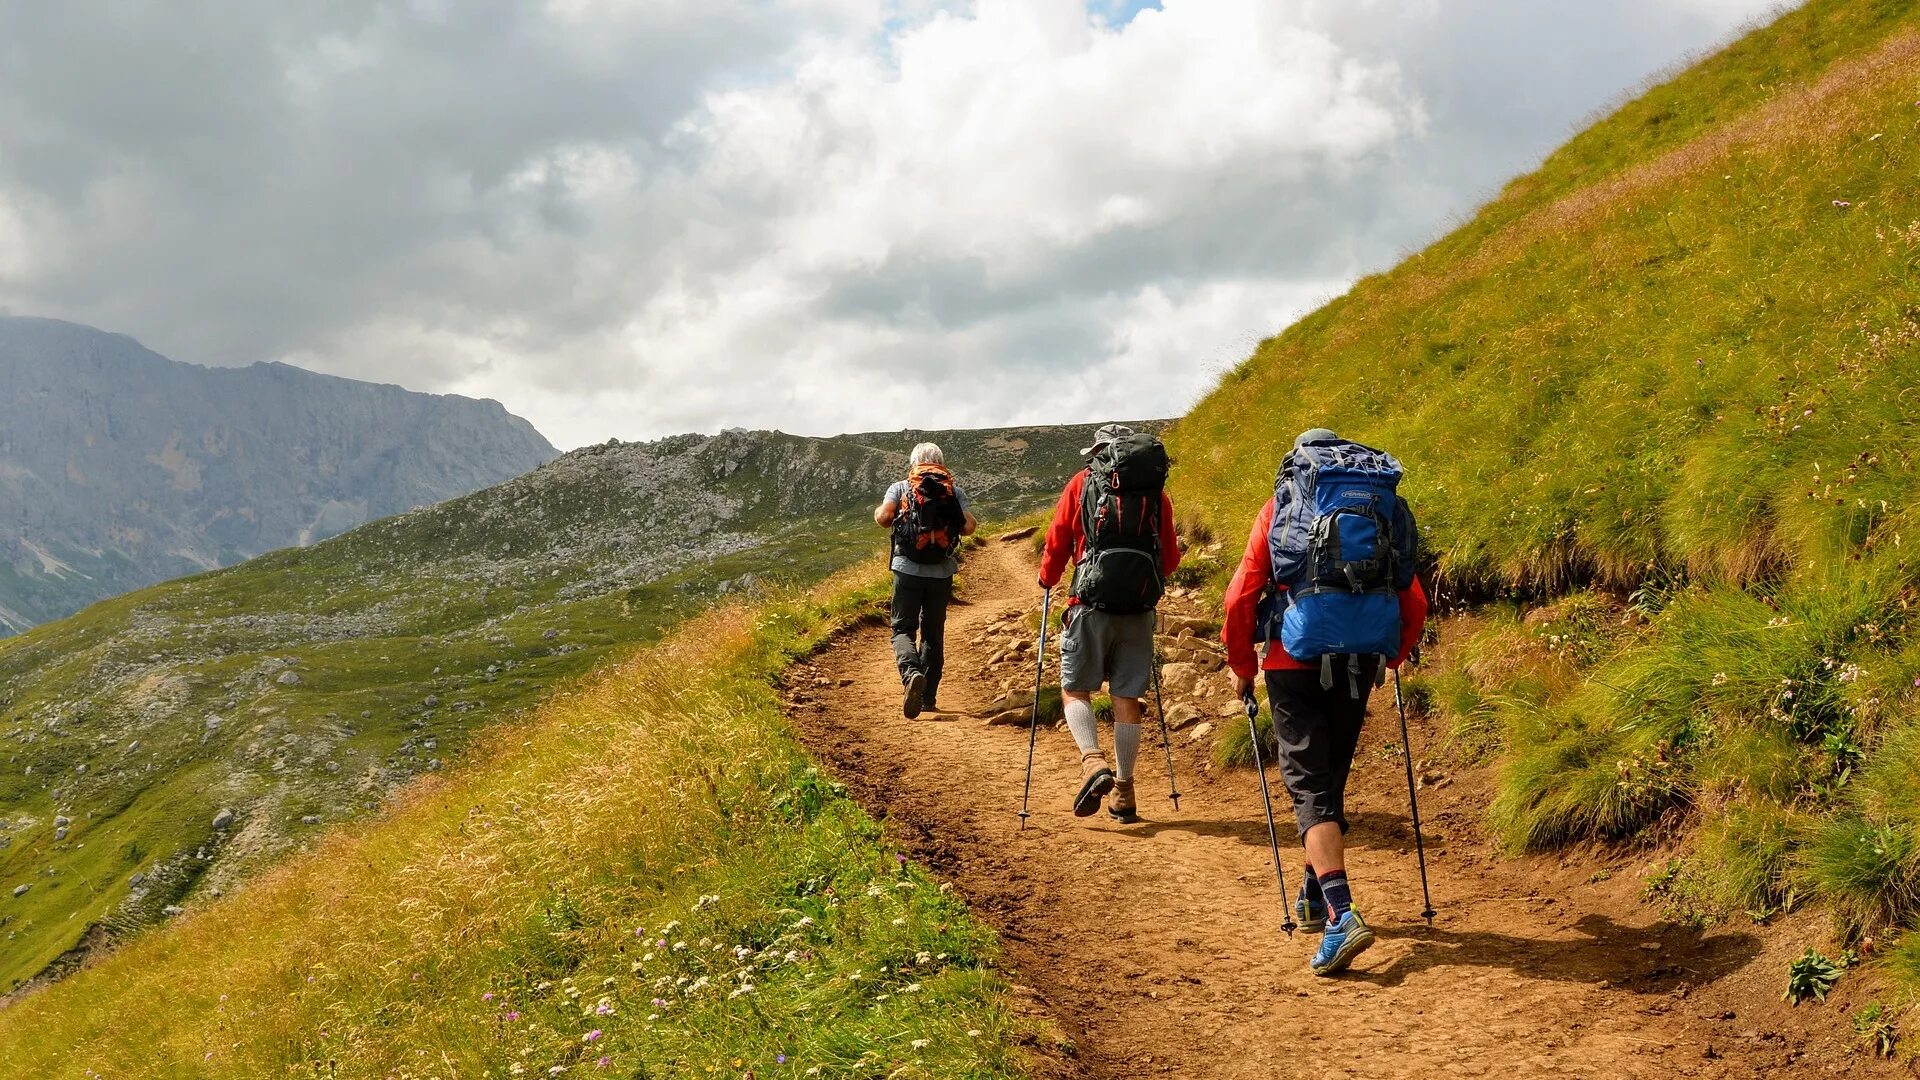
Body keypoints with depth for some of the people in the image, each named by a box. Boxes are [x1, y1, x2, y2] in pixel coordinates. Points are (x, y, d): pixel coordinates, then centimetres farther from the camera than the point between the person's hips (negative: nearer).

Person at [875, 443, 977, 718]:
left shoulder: (900, 488, 2)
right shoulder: (954, 491, 5)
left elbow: (884, 517, -12)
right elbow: (969, 527, -6)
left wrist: (878, 513, 12)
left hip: (908, 570, -2)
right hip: (941, 573, 2)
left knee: (903, 628, 3)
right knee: (933, 634, 15)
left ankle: (911, 672, -27)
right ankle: (928, 696, 17)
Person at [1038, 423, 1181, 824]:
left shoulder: (1083, 482, 5)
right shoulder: (1156, 490, 11)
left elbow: (1057, 542, 4)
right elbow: (1170, 559, 13)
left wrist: (1047, 580, 23)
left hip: (1093, 603, -3)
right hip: (1140, 608, 3)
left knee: (1075, 690, 8)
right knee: (1127, 698, 9)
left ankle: (1093, 762, -16)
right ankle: (1124, 793, 11)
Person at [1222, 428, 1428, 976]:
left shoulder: (1279, 508, 7)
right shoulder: (1382, 508, 14)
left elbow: (1240, 599, -1)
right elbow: (1414, 605, 10)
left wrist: (1242, 668, 11)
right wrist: (1388, 661, 25)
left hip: (1297, 663, -3)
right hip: (1360, 664, 3)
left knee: (1309, 784, -5)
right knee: (1331, 776, 21)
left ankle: (1342, 914, -22)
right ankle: (1315, 896, 33)